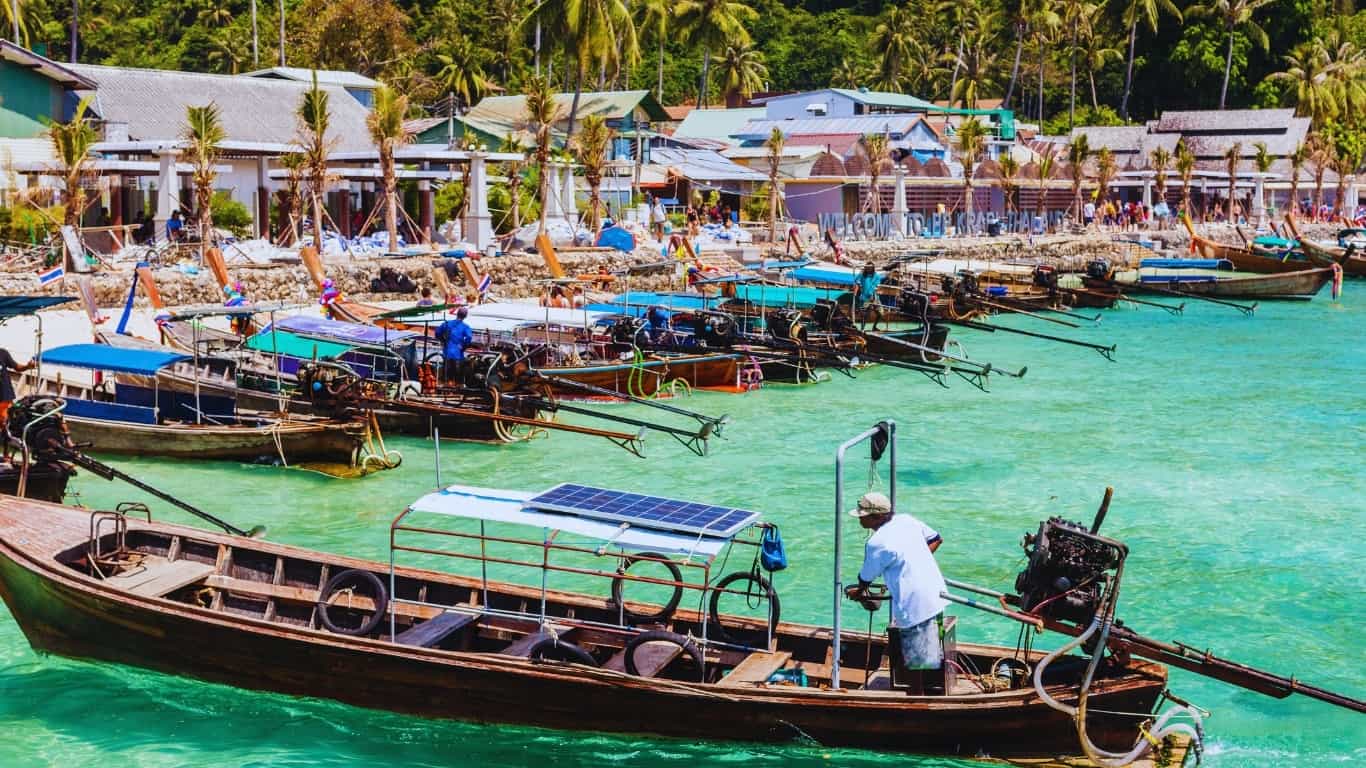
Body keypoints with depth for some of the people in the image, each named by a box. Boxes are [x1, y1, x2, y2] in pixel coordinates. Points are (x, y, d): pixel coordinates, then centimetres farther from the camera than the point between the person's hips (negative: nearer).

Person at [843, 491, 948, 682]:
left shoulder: (876, 543, -15)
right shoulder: (906, 520, 6)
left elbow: (866, 579, 1)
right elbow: (936, 539, 19)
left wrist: (858, 592, 23)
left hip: (915, 608, -9)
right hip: (936, 594, 9)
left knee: (922, 665, -2)